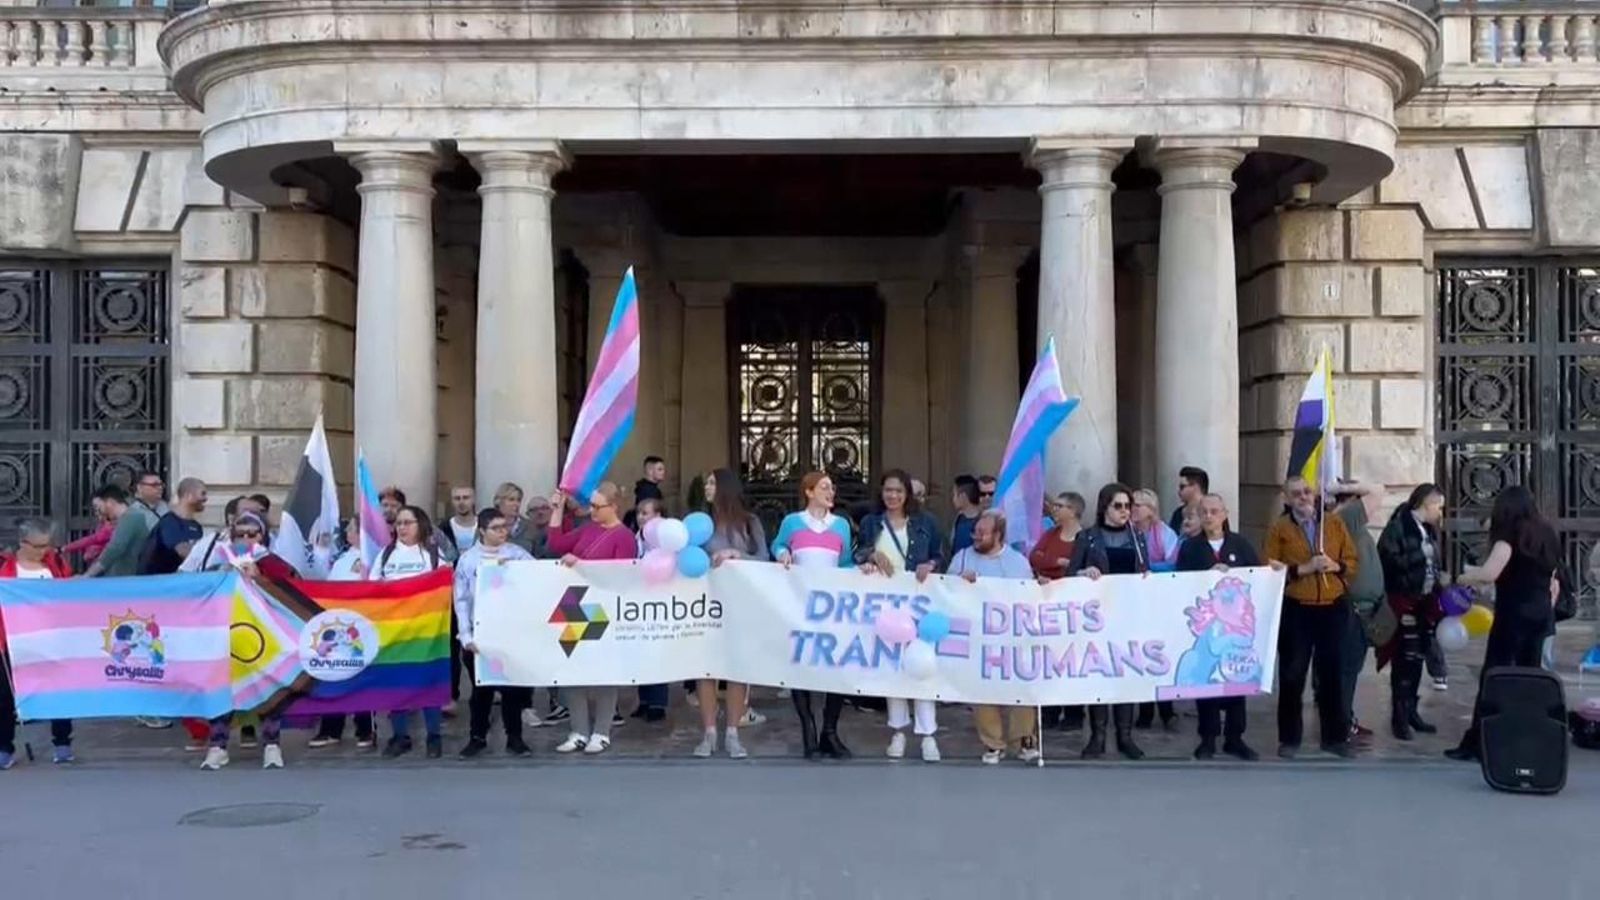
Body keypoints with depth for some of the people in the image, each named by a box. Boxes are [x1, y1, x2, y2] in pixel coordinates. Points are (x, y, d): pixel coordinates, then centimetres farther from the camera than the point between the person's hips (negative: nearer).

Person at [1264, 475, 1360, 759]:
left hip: (1333, 608, 2)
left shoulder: (1335, 524, 8)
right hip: (1295, 610, -2)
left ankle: (1335, 736, 19)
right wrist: (1303, 569, -16)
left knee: (1332, 672, 7)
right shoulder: (1279, 528, 0)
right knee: (1292, 674, 1)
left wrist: (1336, 566, -11)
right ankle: (1289, 738, 10)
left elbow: (1353, 562, 9)